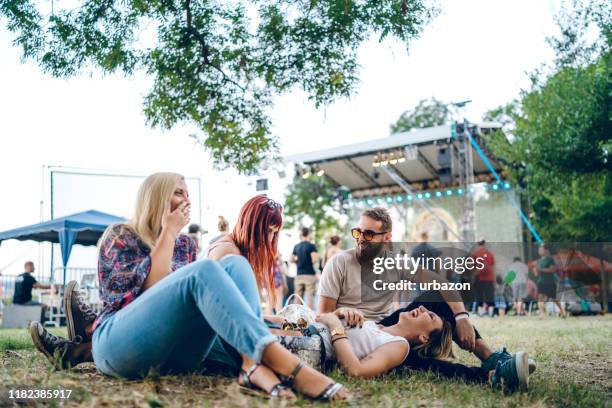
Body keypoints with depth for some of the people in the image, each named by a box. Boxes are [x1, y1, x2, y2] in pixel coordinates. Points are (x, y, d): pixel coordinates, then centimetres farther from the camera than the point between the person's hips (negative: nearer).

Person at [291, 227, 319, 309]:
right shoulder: (311, 246, -7)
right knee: (310, 296, -4)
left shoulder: (296, 247, 9)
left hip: (299, 274, 5)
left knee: (298, 297, 8)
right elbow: (314, 260, -16)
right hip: (309, 274, -5)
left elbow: (292, 260, 14)